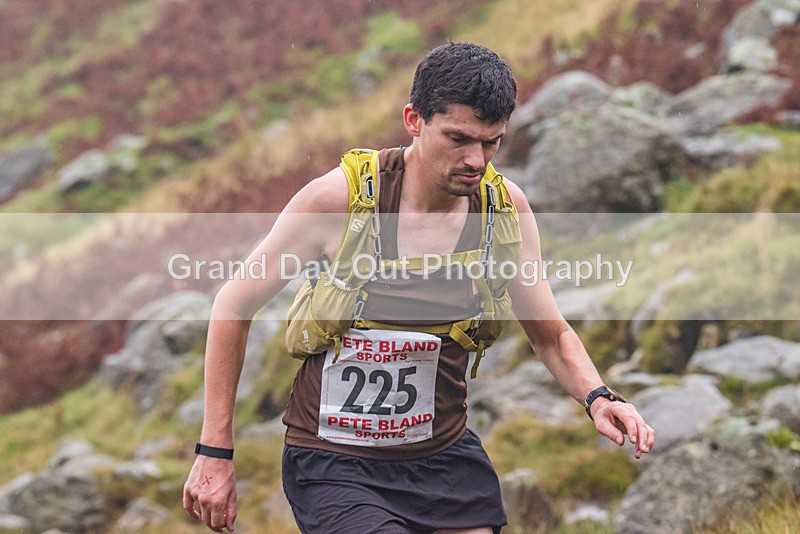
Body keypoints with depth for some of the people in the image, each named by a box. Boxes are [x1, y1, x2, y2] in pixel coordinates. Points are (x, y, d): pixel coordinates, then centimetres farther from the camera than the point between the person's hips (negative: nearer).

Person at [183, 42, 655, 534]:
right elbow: (234, 306, -6)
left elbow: (551, 333, 5)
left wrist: (597, 397, -17)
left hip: (444, 454, 4)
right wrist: (215, 452, -7)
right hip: (332, 462, -4)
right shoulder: (339, 197, -17)